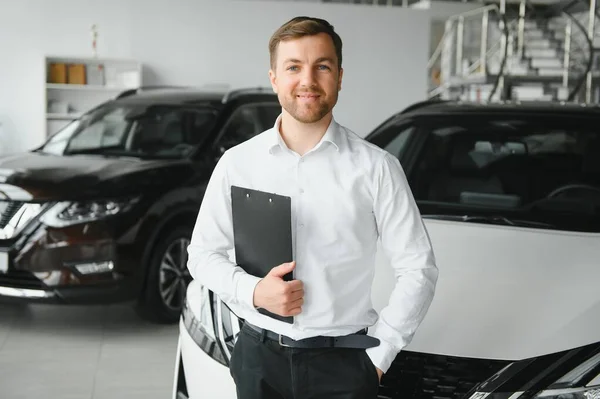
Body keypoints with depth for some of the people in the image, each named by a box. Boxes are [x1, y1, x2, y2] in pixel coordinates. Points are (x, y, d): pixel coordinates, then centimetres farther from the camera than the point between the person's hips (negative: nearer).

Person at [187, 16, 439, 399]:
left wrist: (378, 355, -6)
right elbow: (203, 253, 7)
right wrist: (252, 292, -11)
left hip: (344, 363, -2)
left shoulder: (376, 168, -6)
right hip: (259, 356, 2)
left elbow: (417, 269, -2)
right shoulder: (237, 163, 0)